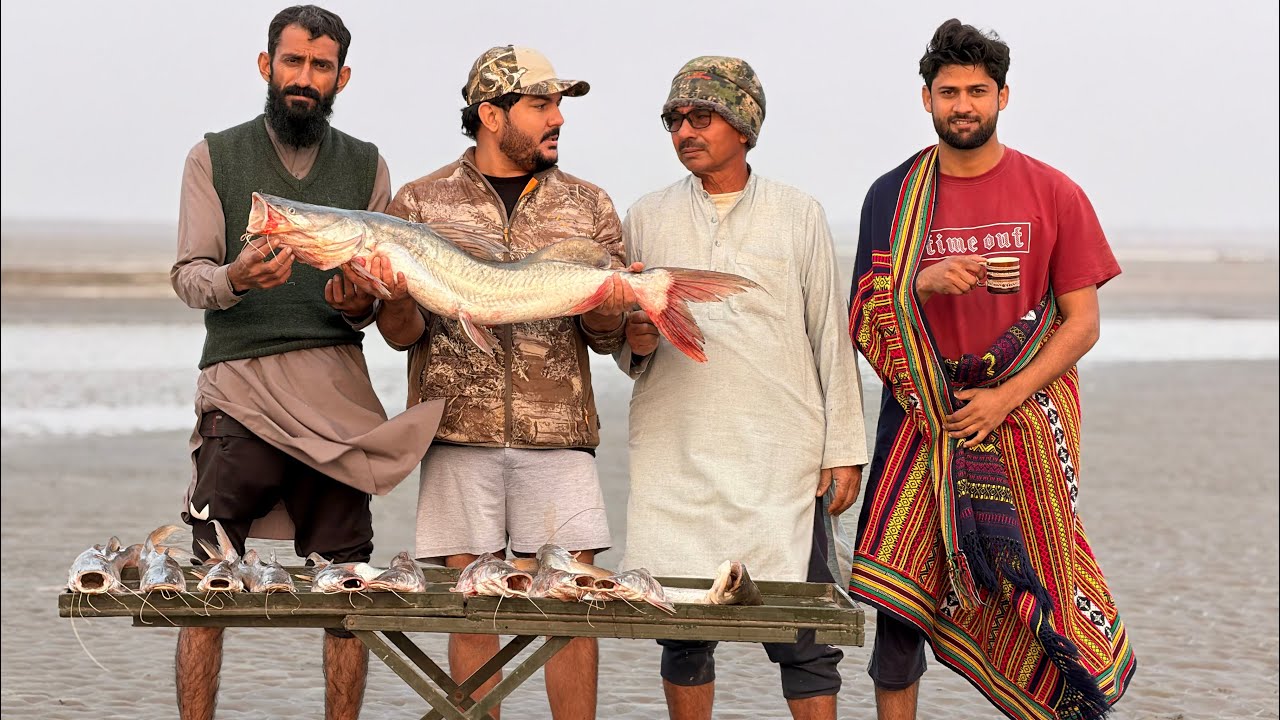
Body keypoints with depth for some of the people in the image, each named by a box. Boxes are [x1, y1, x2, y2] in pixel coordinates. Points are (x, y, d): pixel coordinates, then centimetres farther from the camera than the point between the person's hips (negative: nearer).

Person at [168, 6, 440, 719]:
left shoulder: (367, 166, 17)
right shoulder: (216, 157, 11)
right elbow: (188, 273, 3)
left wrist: (361, 304, -8)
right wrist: (236, 278, -19)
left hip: (336, 388, 2)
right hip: (240, 384, -2)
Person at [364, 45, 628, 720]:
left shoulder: (588, 206, 11)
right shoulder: (419, 202, 7)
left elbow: (607, 338, 10)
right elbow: (405, 334, 6)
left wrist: (607, 313, -13)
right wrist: (394, 298, -16)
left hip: (557, 434, 1)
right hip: (459, 430, -1)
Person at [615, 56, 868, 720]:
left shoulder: (797, 215, 7)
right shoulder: (646, 219, 11)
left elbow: (831, 337, 8)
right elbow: (626, 350, 18)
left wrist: (843, 449, 3)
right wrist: (637, 343, -6)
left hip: (782, 457, -1)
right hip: (674, 459, 2)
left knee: (803, 632, -3)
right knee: (683, 631, 2)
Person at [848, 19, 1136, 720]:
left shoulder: (1052, 194, 2)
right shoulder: (892, 197, 6)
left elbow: (1082, 323, 0)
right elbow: (867, 320, 5)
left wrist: (1004, 398, -10)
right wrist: (924, 283, -15)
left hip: (1023, 415, -1)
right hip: (922, 417, 1)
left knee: (1035, 585, -4)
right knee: (900, 587, -6)